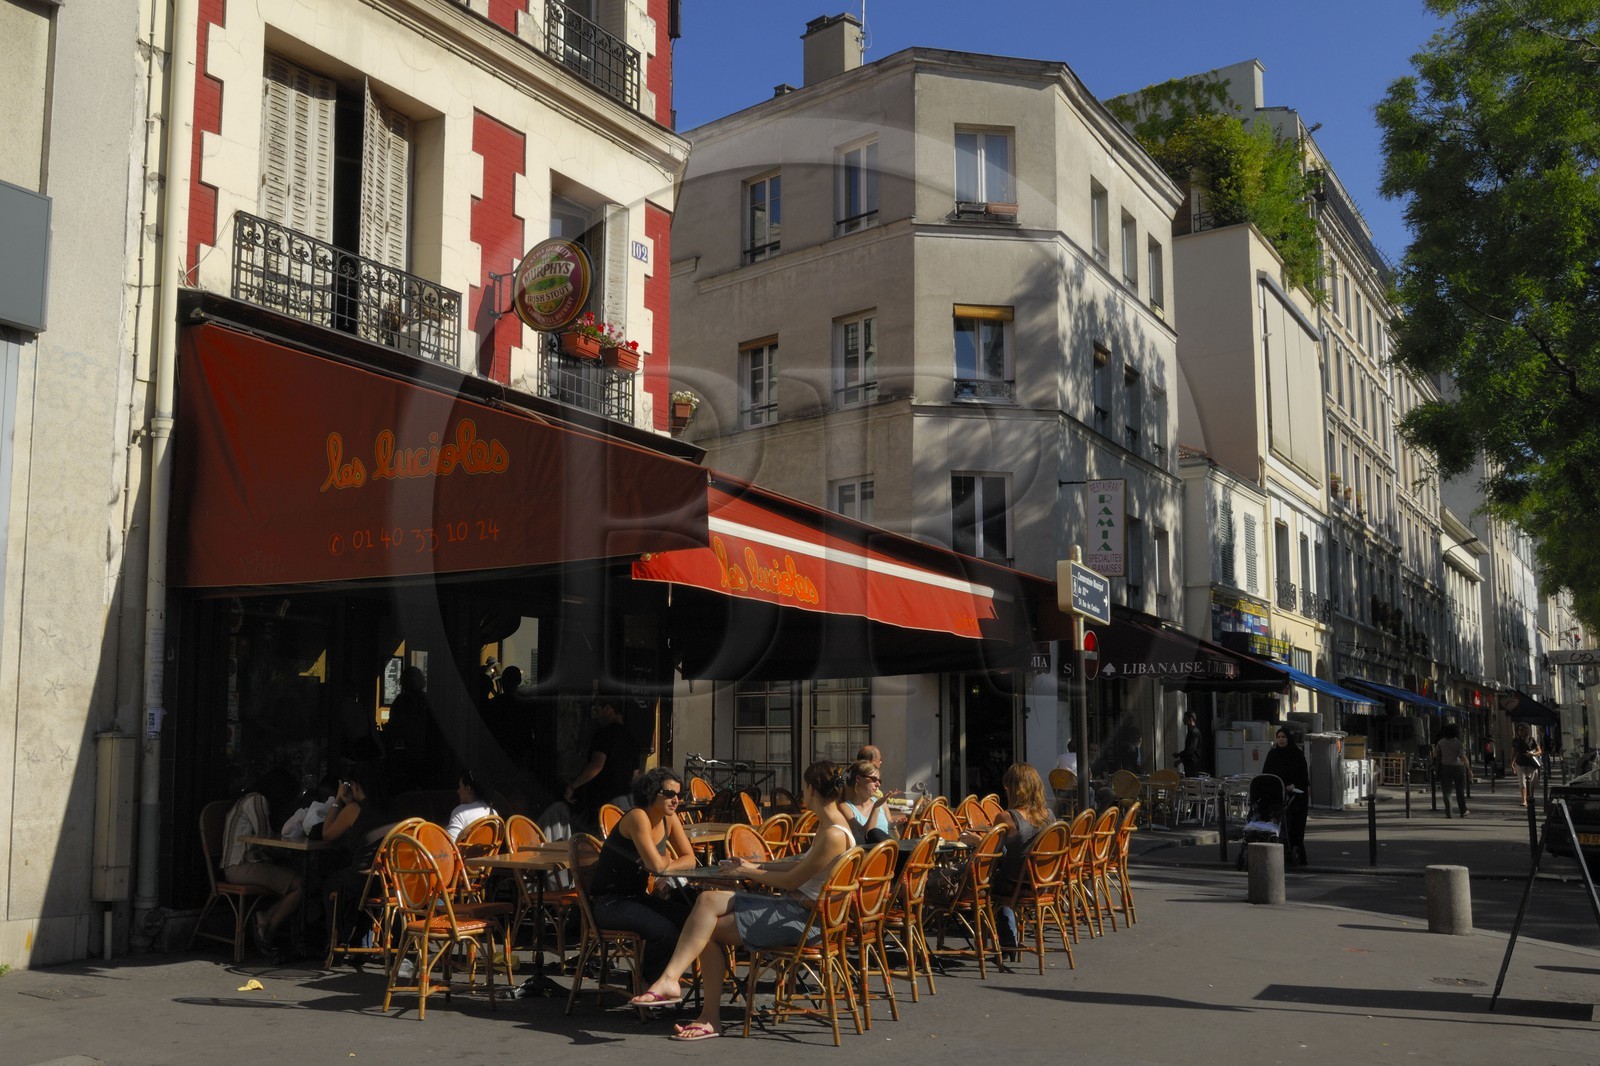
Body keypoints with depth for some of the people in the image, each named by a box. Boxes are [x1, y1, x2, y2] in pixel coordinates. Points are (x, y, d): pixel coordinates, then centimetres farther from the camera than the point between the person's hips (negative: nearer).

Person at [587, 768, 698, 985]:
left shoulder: (669, 819, 4)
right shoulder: (638, 817, -21)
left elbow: (689, 859, 4)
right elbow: (656, 864, -28)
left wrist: (665, 869, -15)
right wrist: (667, 860, -5)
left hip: (636, 896, 8)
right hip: (608, 902, -8)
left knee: (688, 918, -13)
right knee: (664, 931, -27)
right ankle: (646, 983, -1)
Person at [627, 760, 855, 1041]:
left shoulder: (834, 835, -20)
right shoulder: (827, 825, 12)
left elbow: (791, 880, -16)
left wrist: (750, 872, -3)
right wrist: (756, 866, 16)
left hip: (804, 919, -10)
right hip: (793, 906, 10)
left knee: (709, 929, -9)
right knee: (708, 900, -7)